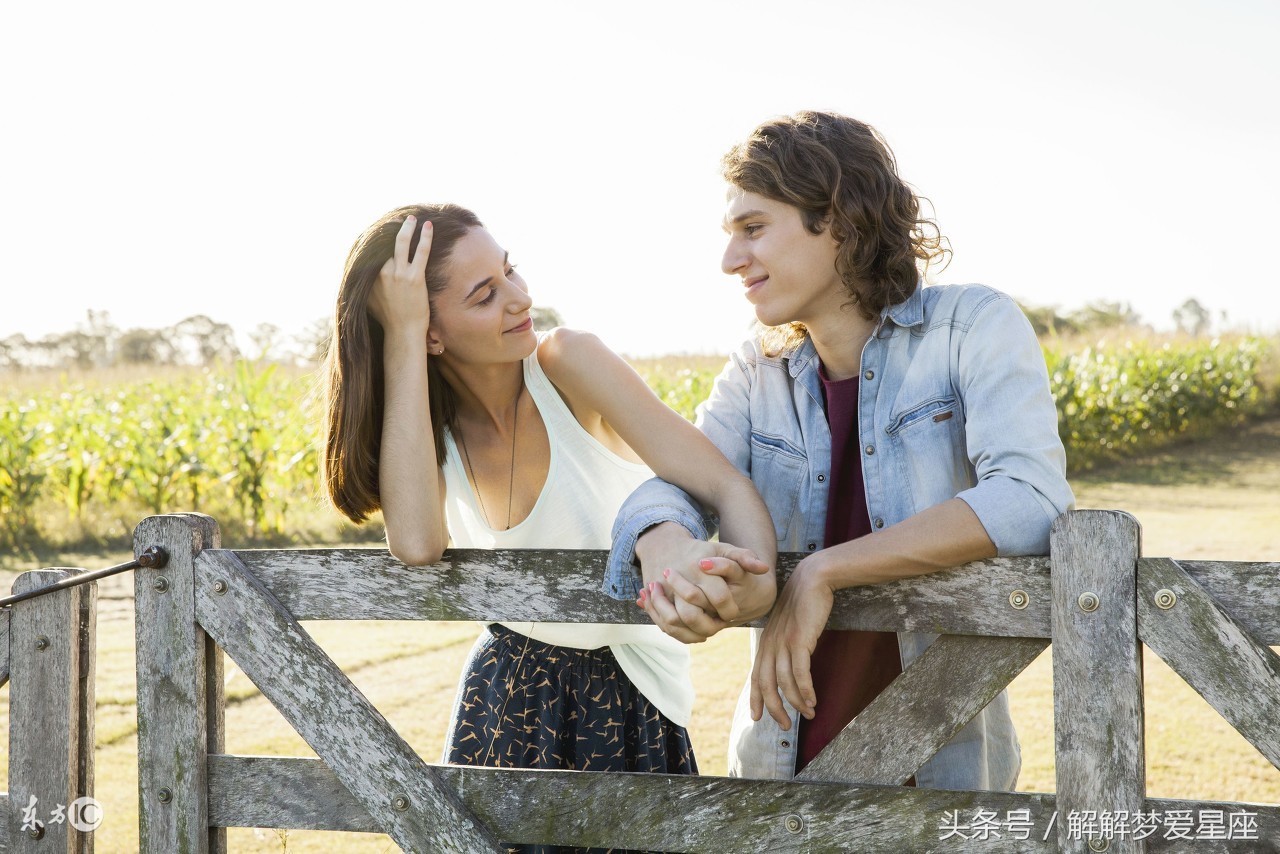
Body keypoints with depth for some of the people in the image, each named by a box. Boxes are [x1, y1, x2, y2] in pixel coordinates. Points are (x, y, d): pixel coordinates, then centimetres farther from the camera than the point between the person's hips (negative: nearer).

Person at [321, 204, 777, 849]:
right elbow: (416, 547, -36)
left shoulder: (568, 363, -21)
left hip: (631, 700, -2)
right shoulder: (425, 428, -12)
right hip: (508, 696, 2)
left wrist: (758, 578, -52)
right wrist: (401, 337, -30)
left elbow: (725, 487, -28)